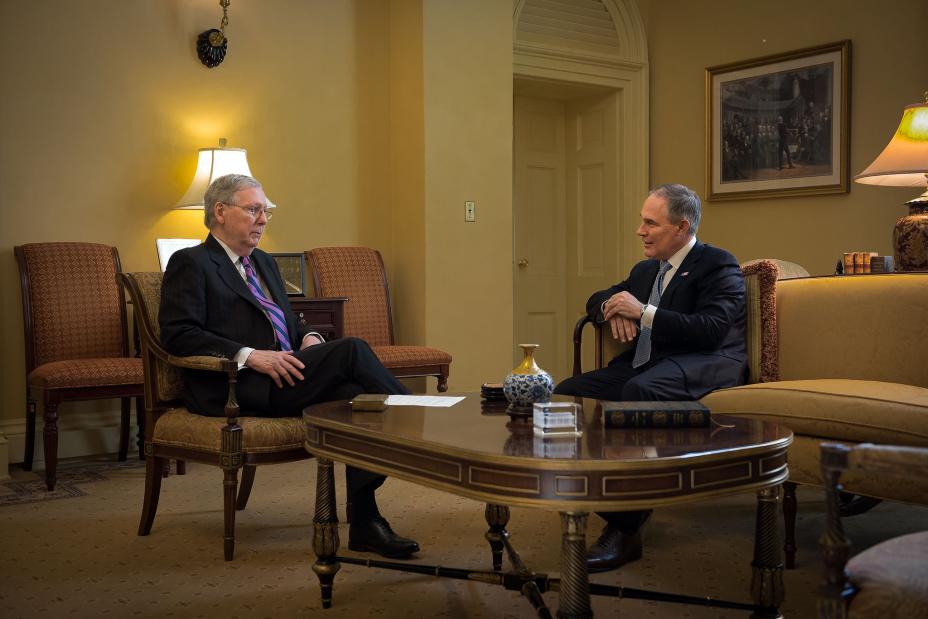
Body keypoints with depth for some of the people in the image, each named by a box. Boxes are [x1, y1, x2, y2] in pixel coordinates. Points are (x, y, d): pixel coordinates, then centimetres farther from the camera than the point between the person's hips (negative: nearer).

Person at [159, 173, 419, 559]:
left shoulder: (263, 263, 27)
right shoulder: (191, 263, 2)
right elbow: (178, 335, -10)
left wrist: (307, 337, 5)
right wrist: (250, 356, -20)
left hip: (285, 377, 7)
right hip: (235, 388, -7)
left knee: (353, 394, -25)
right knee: (351, 350, -24)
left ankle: (364, 524, -24)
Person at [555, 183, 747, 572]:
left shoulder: (718, 265, -1)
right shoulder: (645, 270, 23)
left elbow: (711, 330, -15)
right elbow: (596, 300, 31)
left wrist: (643, 312, -16)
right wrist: (612, 309, 6)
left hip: (699, 367, -8)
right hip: (642, 365, 8)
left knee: (637, 391, -39)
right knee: (566, 393, -13)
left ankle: (625, 529, -32)